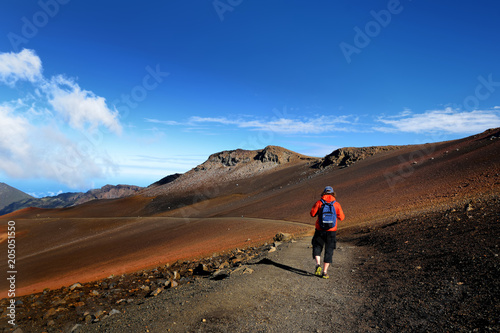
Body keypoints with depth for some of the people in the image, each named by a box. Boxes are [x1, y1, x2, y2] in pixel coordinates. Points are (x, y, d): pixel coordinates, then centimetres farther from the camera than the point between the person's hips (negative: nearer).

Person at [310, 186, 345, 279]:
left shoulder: (319, 202, -3)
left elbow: (312, 214, -3)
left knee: (317, 248, 16)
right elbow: (341, 217, 3)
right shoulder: (336, 204, -1)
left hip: (320, 230, -1)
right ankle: (324, 272, 12)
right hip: (331, 231, 1)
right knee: (329, 251, 11)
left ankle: (318, 264, -7)